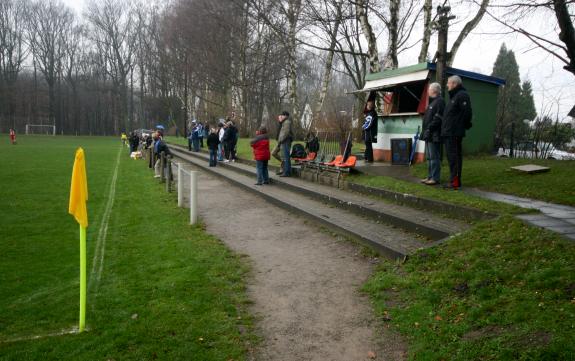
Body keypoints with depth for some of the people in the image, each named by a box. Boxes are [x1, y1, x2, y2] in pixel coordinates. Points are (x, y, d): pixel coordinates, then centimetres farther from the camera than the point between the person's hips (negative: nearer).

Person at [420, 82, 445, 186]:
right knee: (429, 157, 13)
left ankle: (435, 178, -6)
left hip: (434, 135, -10)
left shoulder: (439, 102, -10)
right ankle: (430, 177, 20)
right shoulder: (432, 101, 21)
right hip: (429, 135, 10)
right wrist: (425, 131, 17)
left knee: (434, 157, -8)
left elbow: (437, 119, -20)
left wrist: (429, 129, -20)